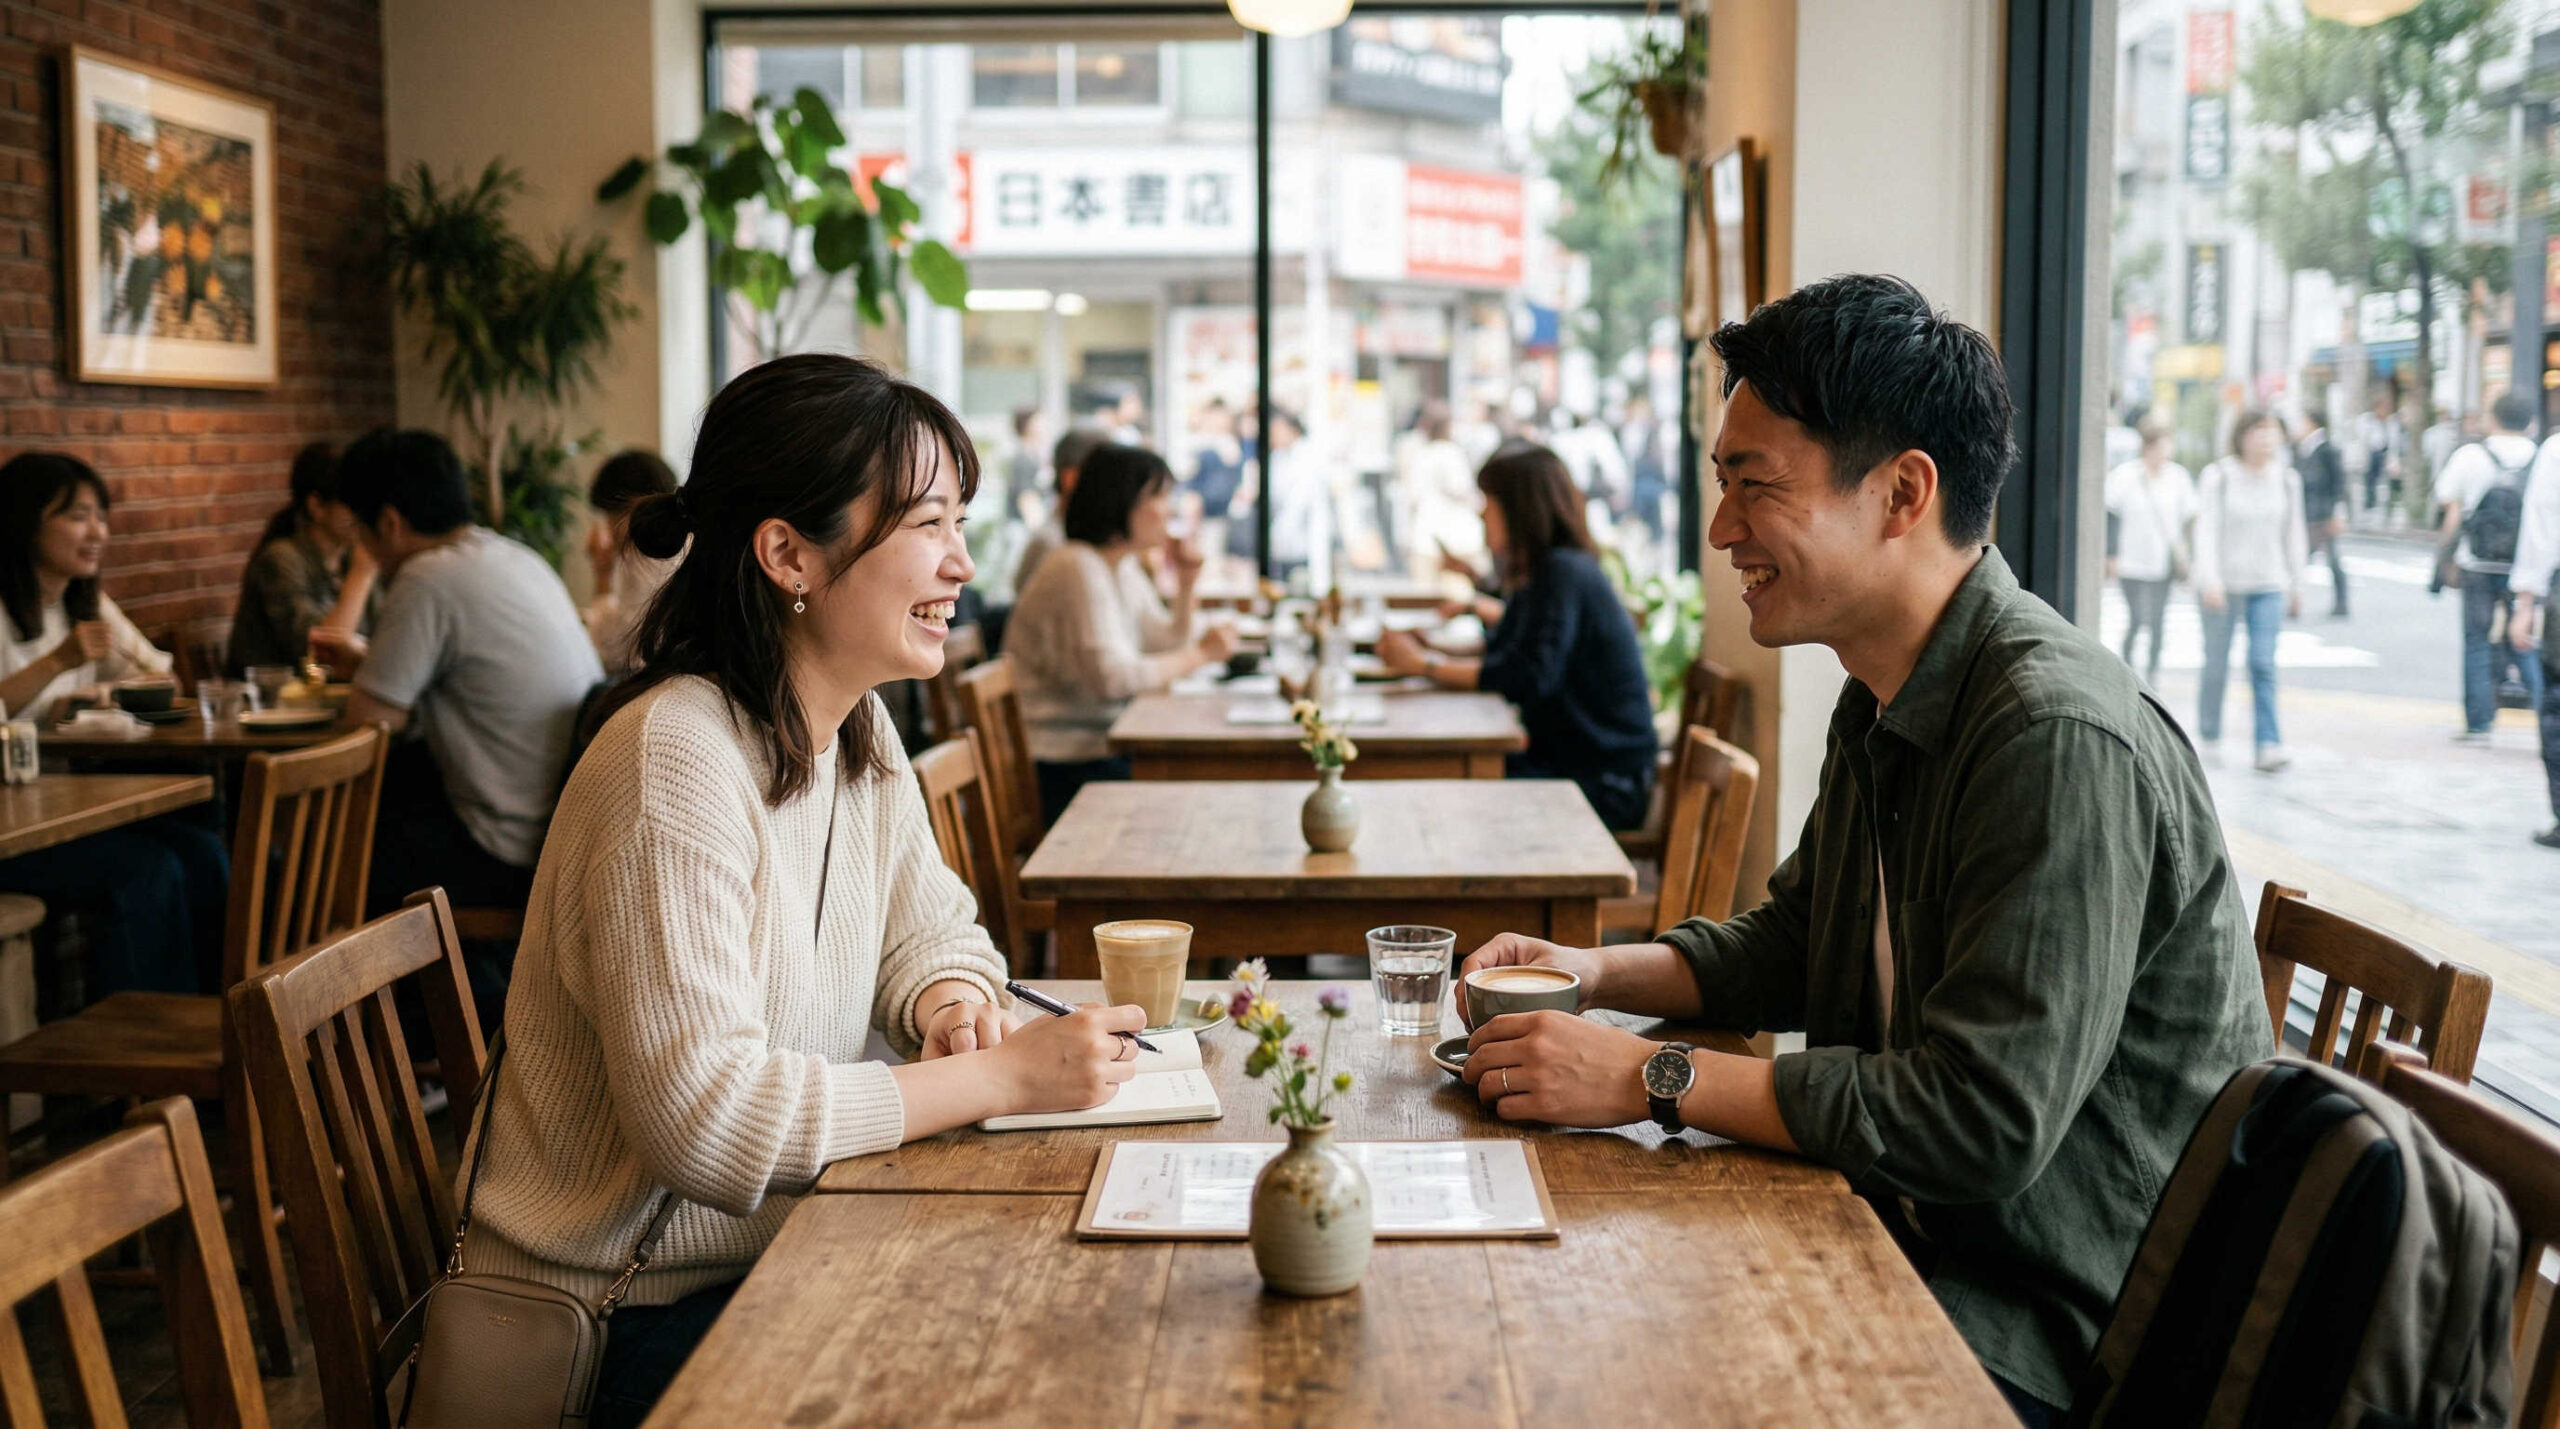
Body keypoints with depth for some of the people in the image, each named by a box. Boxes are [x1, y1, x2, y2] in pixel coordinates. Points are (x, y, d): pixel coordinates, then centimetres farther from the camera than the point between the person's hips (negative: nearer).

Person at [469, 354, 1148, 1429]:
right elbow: (703, 1119, -29)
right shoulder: (675, 765, -24)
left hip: (773, 1259, 8)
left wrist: (949, 1001, -6)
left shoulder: (860, 735, 4)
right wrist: (1000, 1076, -25)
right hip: (630, 1328, -8)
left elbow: (931, 932, 18)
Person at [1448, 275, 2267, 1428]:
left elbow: (1985, 1124, -28)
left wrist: (1658, 1078, -22)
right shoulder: (1885, 704, 6)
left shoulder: (2062, 738, -25)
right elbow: (1790, 943, 21)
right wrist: (1600, 972, 4)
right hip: (1914, 1237, 8)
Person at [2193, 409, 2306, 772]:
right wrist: (2210, 580, -22)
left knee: (2263, 664, -10)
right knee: (2216, 665, 7)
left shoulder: (2287, 480, 5)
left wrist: (2296, 585, 16)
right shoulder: (2217, 477, -6)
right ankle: (2209, 736, 27)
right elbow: (2206, 529, -12)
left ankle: (2269, 746, -14)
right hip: (2223, 584, -2)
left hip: (2268, 585, 2)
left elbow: (2294, 534, 13)